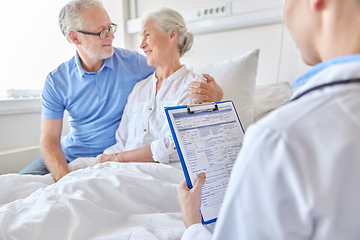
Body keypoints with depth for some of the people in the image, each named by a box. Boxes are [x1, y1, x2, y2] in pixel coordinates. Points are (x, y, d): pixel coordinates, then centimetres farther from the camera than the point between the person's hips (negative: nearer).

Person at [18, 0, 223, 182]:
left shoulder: (133, 63, -8)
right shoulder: (56, 82, -6)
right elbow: (50, 140, -7)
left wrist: (213, 92, -29)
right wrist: (64, 178, -27)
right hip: (69, 156, 3)